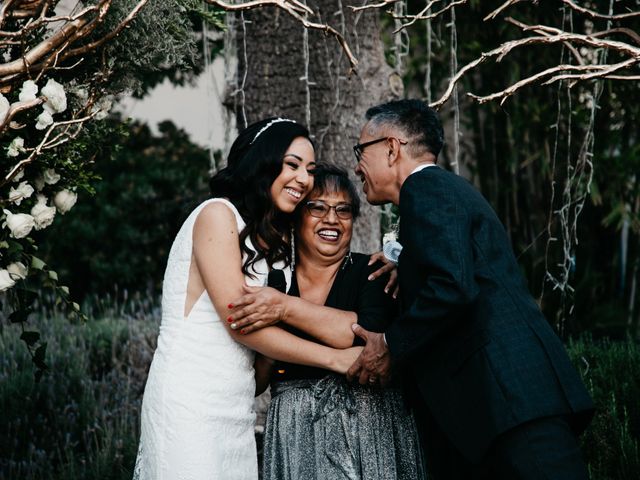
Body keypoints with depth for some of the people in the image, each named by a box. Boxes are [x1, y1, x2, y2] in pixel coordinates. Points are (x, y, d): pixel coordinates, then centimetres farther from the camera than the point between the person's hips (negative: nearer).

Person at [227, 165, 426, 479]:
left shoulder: (371, 272, -1)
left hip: (368, 428, -2)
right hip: (294, 436, 2)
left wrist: (286, 308, -21)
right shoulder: (273, 281, 6)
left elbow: (375, 337, -20)